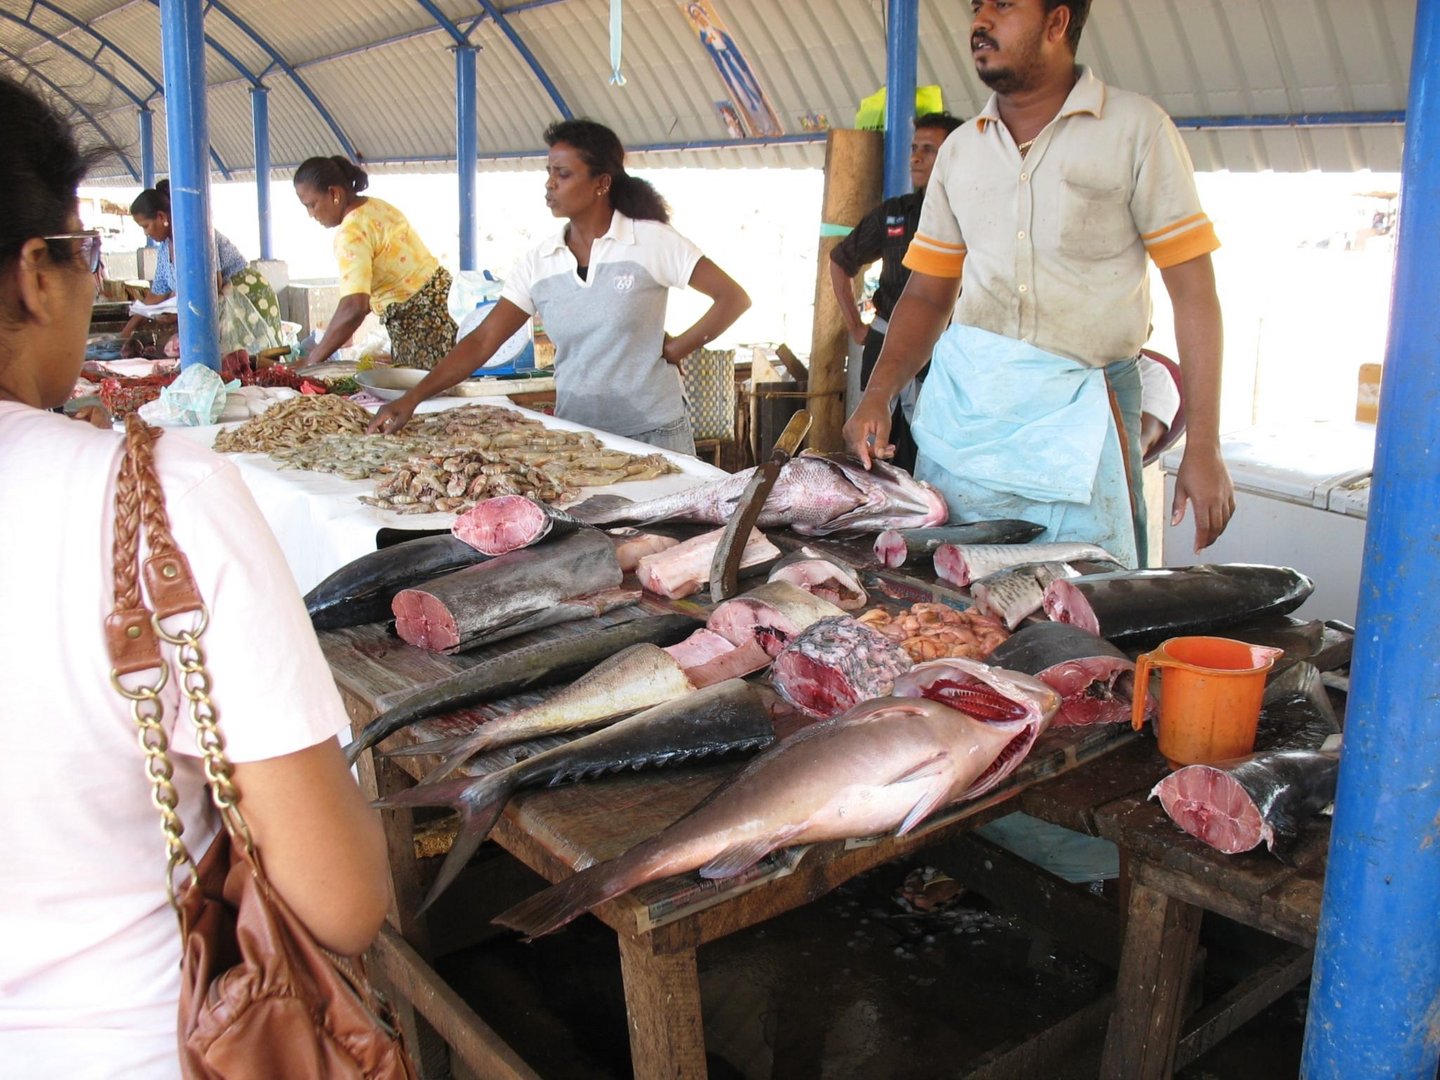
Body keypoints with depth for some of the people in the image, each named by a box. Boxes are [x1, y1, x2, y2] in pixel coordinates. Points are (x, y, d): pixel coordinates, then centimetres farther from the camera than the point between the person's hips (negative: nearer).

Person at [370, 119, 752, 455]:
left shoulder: (652, 242, -8)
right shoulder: (538, 262, 2)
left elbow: (734, 298, -5)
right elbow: (482, 341, -1)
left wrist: (675, 349, -8)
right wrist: (412, 398, -11)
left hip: (653, 434, -3)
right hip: (574, 432, 3)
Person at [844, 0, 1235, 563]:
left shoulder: (1136, 129, 0)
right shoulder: (959, 149, 13)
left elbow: (1193, 291, -4)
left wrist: (1203, 449, -10)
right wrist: (878, 394, -4)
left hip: (1082, 410, -3)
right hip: (963, 399, 3)